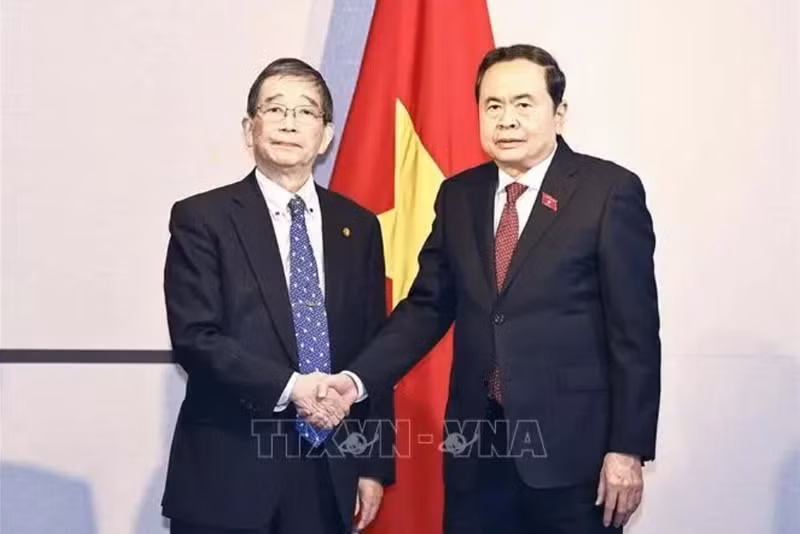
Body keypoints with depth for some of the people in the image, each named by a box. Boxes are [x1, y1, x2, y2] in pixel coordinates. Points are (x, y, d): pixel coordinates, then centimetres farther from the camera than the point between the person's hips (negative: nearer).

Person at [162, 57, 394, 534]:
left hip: (330, 474, 4)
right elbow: (194, 338, -11)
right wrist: (288, 387, -22)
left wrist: (373, 466, 6)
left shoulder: (358, 226, 8)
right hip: (230, 476, -3)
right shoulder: (202, 218, -3)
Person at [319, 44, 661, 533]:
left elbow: (635, 331, -7)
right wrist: (359, 379, -5)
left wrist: (628, 448, -10)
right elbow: (428, 305, 8)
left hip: (572, 443, -4)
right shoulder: (458, 196, 8)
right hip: (476, 440, 4)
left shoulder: (610, 191, -6)